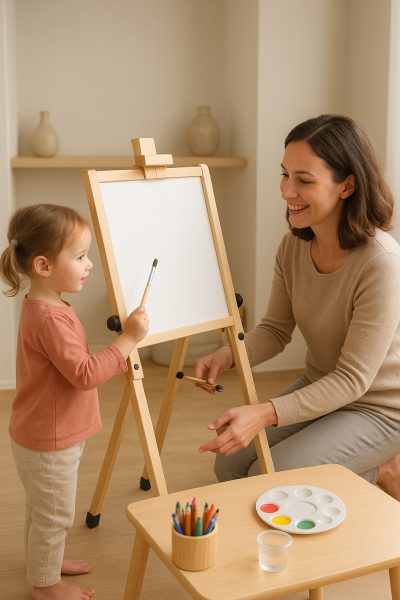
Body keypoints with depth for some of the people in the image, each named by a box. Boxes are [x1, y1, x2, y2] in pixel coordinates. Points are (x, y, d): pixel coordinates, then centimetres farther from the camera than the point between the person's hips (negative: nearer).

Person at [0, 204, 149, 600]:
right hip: (48, 443, -10)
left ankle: (45, 559, 47)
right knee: (53, 515, 10)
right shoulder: (50, 318, -31)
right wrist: (128, 339, -29)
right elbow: (85, 374, -33)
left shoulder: (43, 306, 4)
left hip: (43, 436, 10)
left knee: (42, 509, 27)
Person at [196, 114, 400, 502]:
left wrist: (266, 414, -36)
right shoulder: (294, 244, -8)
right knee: (230, 467, 2)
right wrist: (227, 355, -20)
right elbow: (276, 329, 1)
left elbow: (353, 379, -27)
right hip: (320, 389, 7)